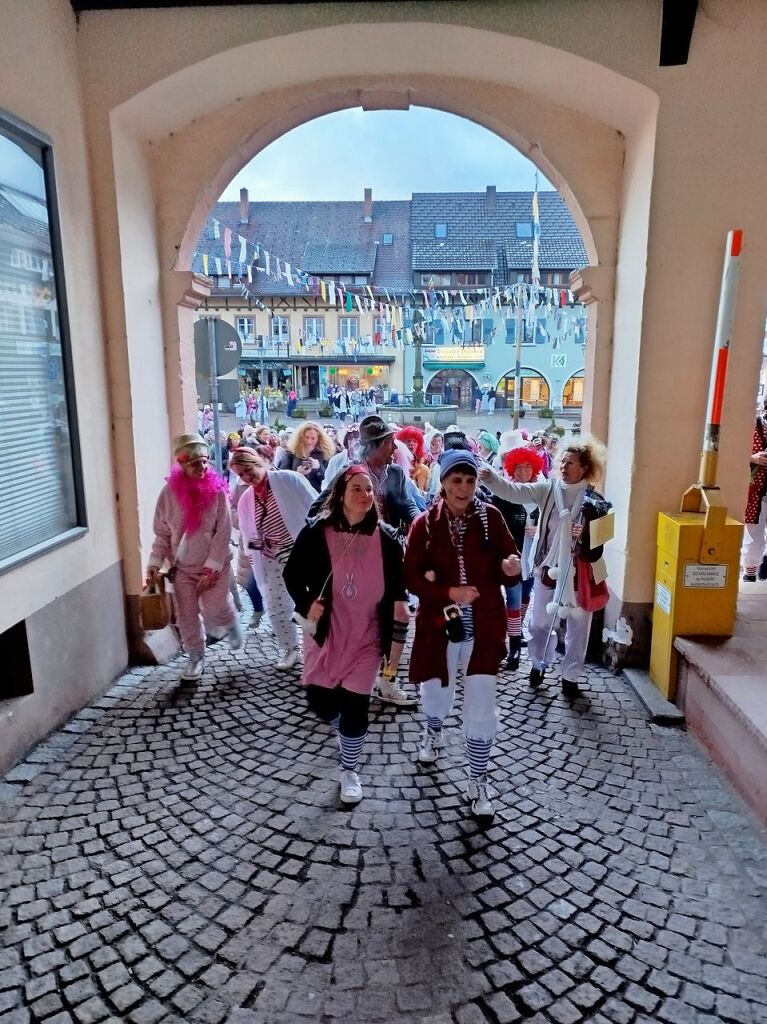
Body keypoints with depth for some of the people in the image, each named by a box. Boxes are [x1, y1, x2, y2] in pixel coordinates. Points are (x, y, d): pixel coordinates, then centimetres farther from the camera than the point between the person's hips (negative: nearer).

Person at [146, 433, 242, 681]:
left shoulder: (217, 490, -12)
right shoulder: (169, 493, -7)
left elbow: (223, 532, -12)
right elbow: (162, 533, 0)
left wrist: (212, 566, -16)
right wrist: (155, 563, -10)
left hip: (214, 565, -2)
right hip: (182, 566, 2)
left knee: (215, 612, -6)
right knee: (186, 616, 7)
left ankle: (231, 624, 30)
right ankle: (195, 657, 29)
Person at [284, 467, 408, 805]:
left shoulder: (386, 538, -7)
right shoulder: (316, 532, -11)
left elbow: (397, 582, 6)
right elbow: (292, 573, -1)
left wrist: (399, 603, -15)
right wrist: (306, 603, -18)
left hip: (366, 637, 0)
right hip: (325, 632, 1)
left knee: (354, 705, 0)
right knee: (320, 703, 7)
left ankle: (349, 771, 25)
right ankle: (347, 728, 44)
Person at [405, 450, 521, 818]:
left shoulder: (491, 517, -4)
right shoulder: (425, 524, -6)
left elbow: (507, 566, -1)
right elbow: (411, 577, -6)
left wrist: (511, 568, -24)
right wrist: (449, 592, -20)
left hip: (483, 626, -1)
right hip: (440, 624, 1)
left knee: (481, 707, -1)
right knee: (437, 692, 21)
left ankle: (479, 782, 18)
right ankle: (433, 732, 56)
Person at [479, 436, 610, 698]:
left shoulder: (594, 501, -9)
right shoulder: (548, 489, -5)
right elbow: (514, 491, -17)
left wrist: (585, 536, -26)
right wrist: (491, 479, -34)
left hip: (578, 569, -2)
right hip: (548, 564, 2)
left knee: (577, 625, 10)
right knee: (540, 620, 15)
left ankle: (571, 675, 27)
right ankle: (538, 663, 38)